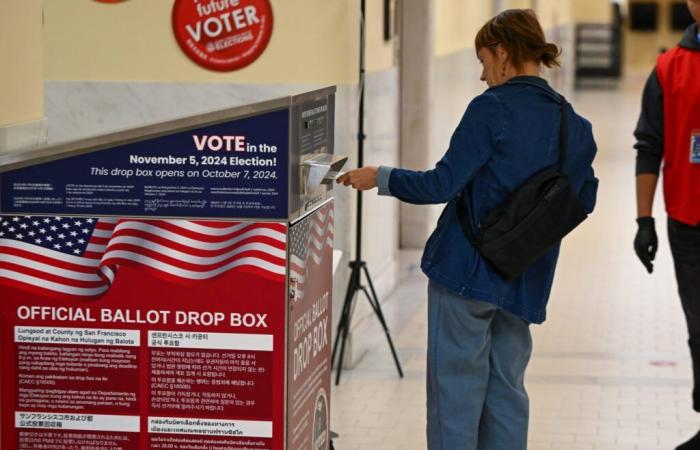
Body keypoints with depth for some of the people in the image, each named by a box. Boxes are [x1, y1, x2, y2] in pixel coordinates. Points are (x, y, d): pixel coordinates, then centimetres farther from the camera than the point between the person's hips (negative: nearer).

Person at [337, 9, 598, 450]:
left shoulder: (491, 109, -12)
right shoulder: (577, 127, 5)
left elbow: (443, 184, -16)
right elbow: (584, 199, 14)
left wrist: (381, 178, -3)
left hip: (466, 269, -6)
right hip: (526, 281, 6)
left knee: (457, 385, 2)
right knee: (507, 388, 13)